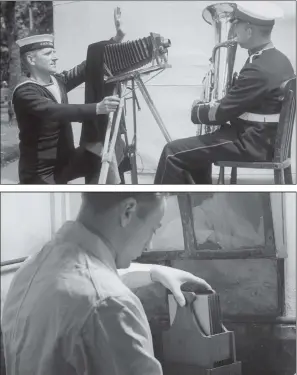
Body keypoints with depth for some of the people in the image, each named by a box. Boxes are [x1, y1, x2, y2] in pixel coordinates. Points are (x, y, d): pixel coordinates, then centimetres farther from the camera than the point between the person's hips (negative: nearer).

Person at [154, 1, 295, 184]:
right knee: (196, 146, 29)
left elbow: (222, 112, -19)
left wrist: (197, 111, 1)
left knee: (174, 152, -9)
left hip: (253, 143, -10)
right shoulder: (279, 59, 7)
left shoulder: (259, 69, -24)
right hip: (268, 139, 10)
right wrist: (206, 107, 10)